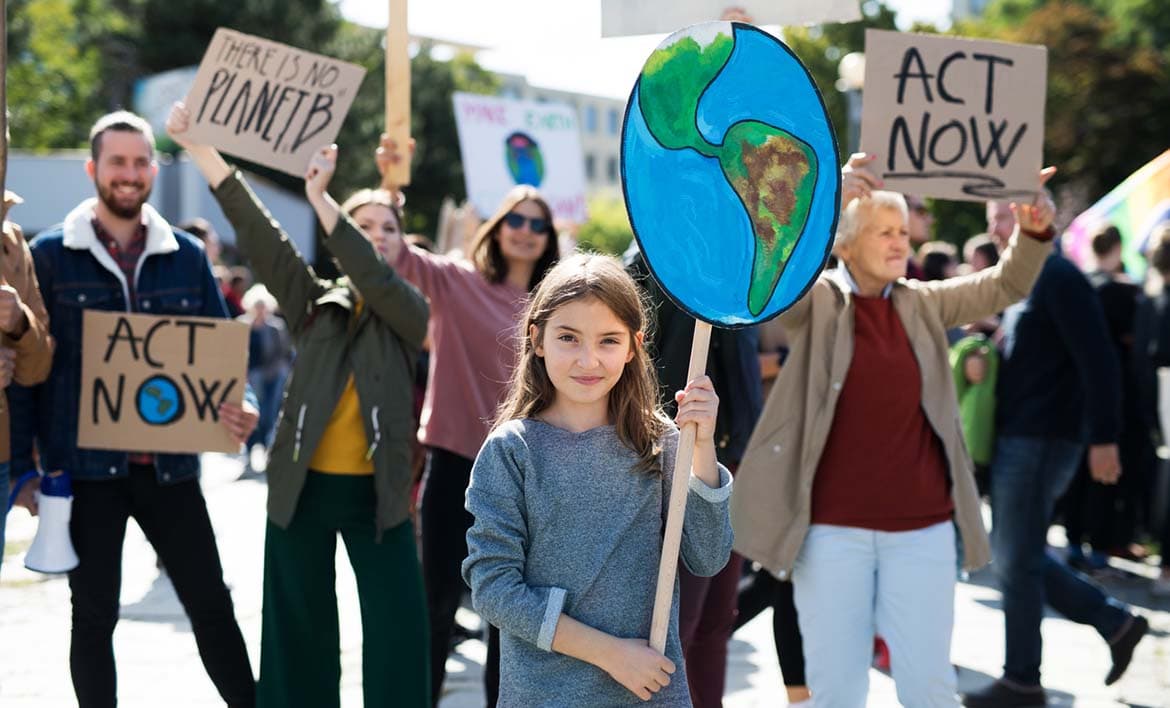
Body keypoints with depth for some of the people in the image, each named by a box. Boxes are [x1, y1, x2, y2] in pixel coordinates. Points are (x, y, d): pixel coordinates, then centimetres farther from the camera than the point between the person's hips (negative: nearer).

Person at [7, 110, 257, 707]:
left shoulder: (187, 257, 7)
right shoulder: (51, 255, 0)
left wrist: (239, 407, -11)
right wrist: (23, 464, -6)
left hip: (170, 465, 2)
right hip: (85, 467, -2)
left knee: (212, 605, 5)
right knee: (94, 615, 7)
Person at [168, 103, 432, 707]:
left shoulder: (409, 312, 2)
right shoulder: (314, 303, 5)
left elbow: (375, 278, -19)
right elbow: (258, 234, -4)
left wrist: (320, 199, -28)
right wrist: (200, 149, -14)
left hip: (376, 494, -1)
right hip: (303, 488, 1)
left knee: (398, 631, -2)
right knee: (299, 632, 9)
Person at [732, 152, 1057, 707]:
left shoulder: (923, 304, 8)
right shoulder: (814, 301, -3)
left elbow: (1004, 286, 5)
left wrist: (1033, 229, -15)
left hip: (922, 526, 3)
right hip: (833, 527, -3)